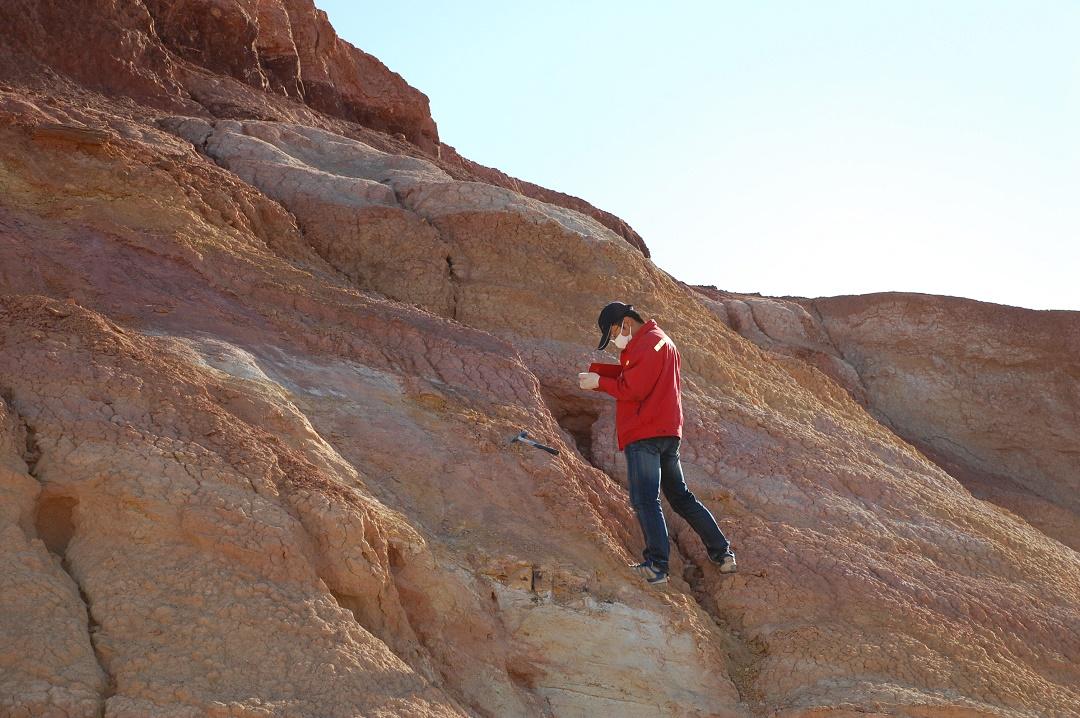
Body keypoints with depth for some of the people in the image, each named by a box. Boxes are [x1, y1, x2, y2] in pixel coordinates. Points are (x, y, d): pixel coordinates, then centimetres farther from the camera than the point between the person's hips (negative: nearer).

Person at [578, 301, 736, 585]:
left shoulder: (649, 343, -10)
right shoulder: (657, 340, 23)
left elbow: (633, 389, -17)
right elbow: (631, 375, 16)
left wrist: (600, 382, -6)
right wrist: (596, 372, 5)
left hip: (645, 435, -11)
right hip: (668, 433, 11)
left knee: (645, 500, -12)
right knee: (681, 496, 16)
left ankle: (656, 565, -16)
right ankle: (723, 553, 18)